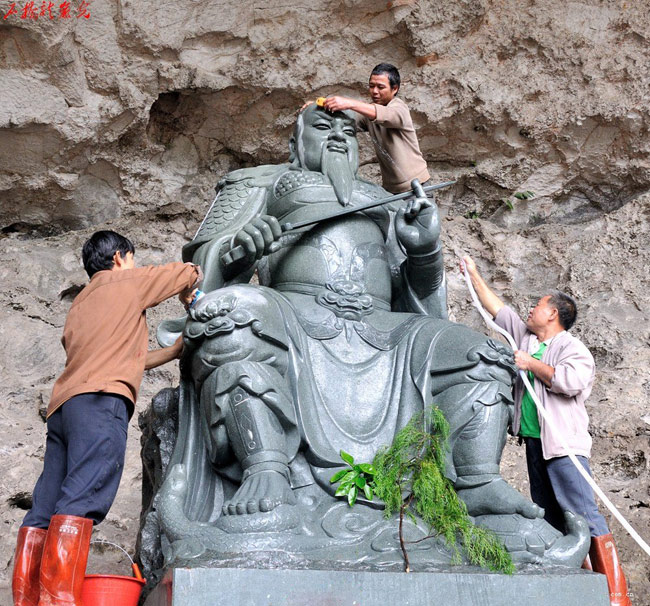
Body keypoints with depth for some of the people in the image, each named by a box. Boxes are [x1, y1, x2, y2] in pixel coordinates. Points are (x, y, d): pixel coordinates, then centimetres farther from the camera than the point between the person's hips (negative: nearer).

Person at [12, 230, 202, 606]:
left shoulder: (80, 304, 33)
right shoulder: (128, 281, 13)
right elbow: (192, 273, 18)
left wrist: (172, 353, 40)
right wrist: (186, 294, 39)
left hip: (63, 405, 8)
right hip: (101, 400, -8)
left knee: (45, 511, 0)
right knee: (81, 502, -19)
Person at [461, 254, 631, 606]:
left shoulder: (571, 347, -5)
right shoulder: (525, 336, 17)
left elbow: (570, 381, -24)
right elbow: (495, 307, 27)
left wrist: (531, 364, -12)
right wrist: (473, 274, 32)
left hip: (563, 444, -8)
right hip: (534, 442, 8)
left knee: (584, 515, -14)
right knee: (549, 519, 6)